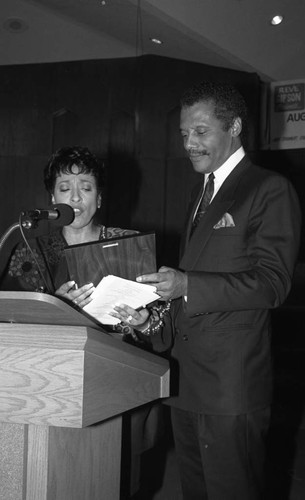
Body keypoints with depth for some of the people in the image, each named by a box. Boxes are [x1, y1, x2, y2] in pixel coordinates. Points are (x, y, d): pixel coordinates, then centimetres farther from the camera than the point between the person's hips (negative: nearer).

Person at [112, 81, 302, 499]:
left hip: (232, 385, -8)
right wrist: (153, 323, 4)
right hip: (185, 382, 8)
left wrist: (187, 285, -23)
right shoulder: (201, 195, 20)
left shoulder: (270, 190, -6)